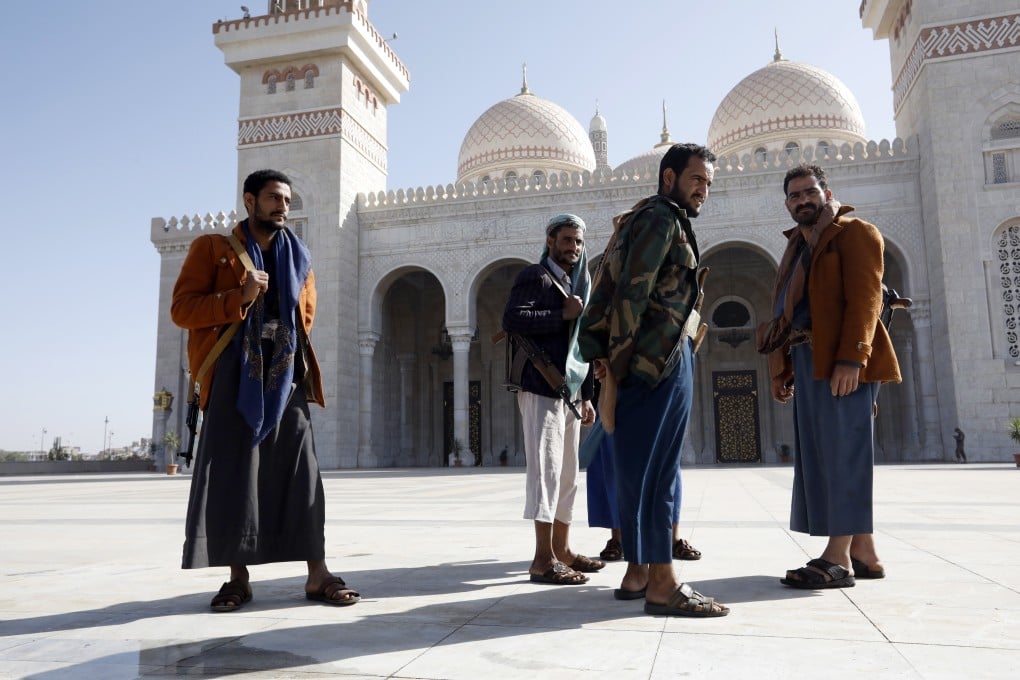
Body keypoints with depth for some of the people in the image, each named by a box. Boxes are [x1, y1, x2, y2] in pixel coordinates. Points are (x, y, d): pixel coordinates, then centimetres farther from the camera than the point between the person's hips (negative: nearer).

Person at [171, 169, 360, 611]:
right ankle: (238, 578, 8)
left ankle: (317, 575, -1)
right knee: (232, 474, -2)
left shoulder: (297, 256, 17)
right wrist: (239, 298, -14)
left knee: (300, 473, -2)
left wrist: (287, 349, 7)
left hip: (285, 376, 3)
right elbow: (182, 309, -2)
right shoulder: (212, 248, 7)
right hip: (234, 376, -2)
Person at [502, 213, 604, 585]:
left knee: (567, 473, 10)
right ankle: (543, 559, -8)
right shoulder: (534, 276, -2)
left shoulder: (578, 284, 24)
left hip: (570, 392, 9)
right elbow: (512, 320, -19)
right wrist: (563, 314, -14)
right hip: (541, 388, -8)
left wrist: (587, 396, 17)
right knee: (545, 469, -11)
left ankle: (561, 549, 18)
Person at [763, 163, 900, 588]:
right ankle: (863, 553, 16)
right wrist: (782, 370, 12)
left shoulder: (854, 233, 0)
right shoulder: (798, 247, 23)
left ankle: (838, 558, -4)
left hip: (841, 362, -8)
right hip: (807, 363, 8)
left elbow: (865, 297, -12)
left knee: (842, 455, -7)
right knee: (822, 456, 8)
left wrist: (851, 358, -23)